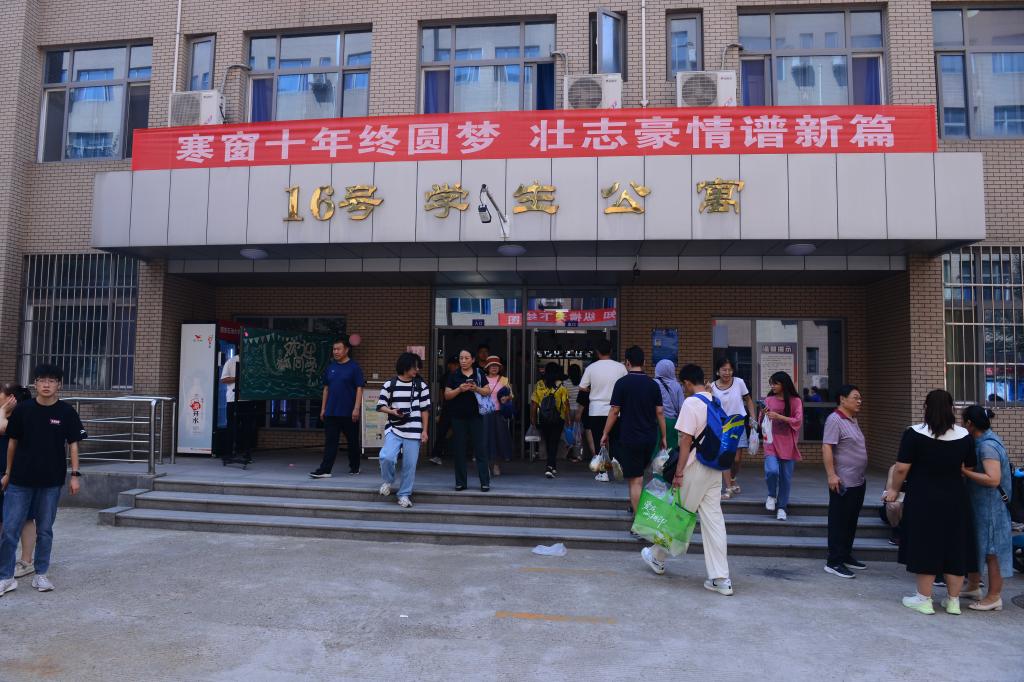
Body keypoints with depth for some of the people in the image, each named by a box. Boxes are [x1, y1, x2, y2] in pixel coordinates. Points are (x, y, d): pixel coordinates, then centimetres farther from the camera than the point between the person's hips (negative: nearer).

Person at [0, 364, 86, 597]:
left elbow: (73, 444, 1)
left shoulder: (66, 412, -2)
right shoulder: (23, 409, 0)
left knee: (45, 530, 9)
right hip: (20, 480, 1)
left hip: (51, 481, 0)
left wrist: (75, 475, -3)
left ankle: (41, 575, 21)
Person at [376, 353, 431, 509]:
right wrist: (392, 411, -15)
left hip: (413, 431, 1)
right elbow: (380, 405, 5)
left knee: (410, 464, 1)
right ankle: (388, 481, 12)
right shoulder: (389, 384, 1)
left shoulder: (421, 386, 4)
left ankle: (404, 495, 18)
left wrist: (425, 430, 1)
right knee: (386, 457, -19)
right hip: (393, 429, -1)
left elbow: (425, 410, 6)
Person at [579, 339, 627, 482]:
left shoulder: (591, 368, -5)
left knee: (599, 442, 6)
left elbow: (582, 388, -2)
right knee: (615, 439, 15)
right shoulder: (620, 367, -4)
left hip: (596, 411, -1)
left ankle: (603, 472, 6)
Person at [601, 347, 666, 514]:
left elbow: (614, 411, -9)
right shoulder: (653, 384, 4)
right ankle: (635, 505, 29)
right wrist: (663, 437, 11)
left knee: (635, 480, 0)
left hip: (630, 437, -4)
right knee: (639, 473, 23)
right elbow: (660, 412, 4)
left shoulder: (622, 383, -8)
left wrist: (605, 434, 0)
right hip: (651, 437, 5)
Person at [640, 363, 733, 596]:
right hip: (715, 469, 7)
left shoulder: (691, 403, -15)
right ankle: (721, 579, 7)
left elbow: (686, 440, -18)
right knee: (714, 519, 6)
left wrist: (678, 473, -15)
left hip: (695, 469, -7)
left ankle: (657, 557, 28)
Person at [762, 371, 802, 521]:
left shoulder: (795, 401, 1)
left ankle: (781, 507, 21)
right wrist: (763, 414, -16)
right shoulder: (768, 400, 5)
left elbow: (798, 421, -9)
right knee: (772, 470, -20)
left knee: (786, 477, 4)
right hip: (771, 442, 0)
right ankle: (772, 495, 10)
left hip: (788, 444, 0)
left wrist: (778, 416, -19)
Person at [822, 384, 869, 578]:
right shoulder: (835, 420, -15)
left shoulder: (853, 419, 14)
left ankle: (846, 556, 28)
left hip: (858, 481, 9)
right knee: (839, 523, -3)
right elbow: (827, 448, -21)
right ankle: (834, 562, 4)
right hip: (843, 482, -9)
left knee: (851, 521, 17)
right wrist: (831, 475, -27)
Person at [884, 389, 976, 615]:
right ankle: (953, 601, 23)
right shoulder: (964, 435, 0)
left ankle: (924, 599, 14)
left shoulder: (914, 433, -13)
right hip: (955, 501, 4)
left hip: (924, 501, -4)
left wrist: (894, 489, 1)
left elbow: (901, 468, -14)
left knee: (926, 546, 6)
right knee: (955, 547, 13)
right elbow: (969, 469, 8)